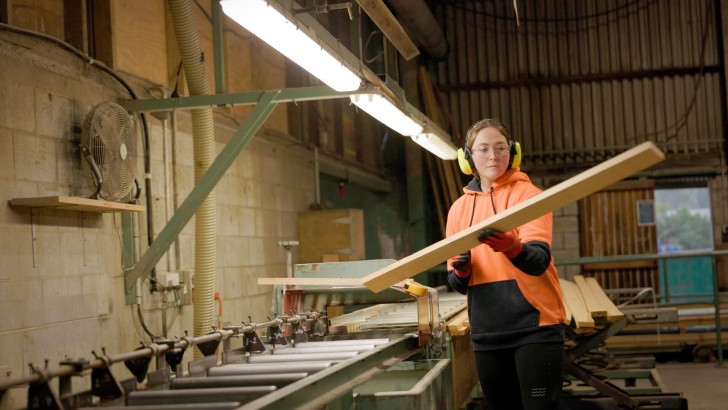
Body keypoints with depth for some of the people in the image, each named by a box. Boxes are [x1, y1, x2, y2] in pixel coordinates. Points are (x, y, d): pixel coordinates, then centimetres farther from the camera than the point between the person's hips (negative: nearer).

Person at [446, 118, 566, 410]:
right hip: (487, 332, 5)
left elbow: (539, 260, -18)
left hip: (534, 325, -4)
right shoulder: (459, 208, 9)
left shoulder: (529, 194, -4)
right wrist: (460, 271, -13)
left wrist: (512, 248, -40)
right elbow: (458, 284, 11)